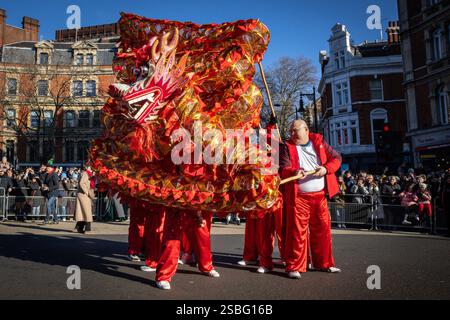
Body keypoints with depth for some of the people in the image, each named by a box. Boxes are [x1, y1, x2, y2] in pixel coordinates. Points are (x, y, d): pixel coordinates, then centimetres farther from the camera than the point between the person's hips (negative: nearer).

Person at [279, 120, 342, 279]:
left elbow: (336, 158, 9)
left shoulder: (319, 142, 10)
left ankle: (323, 263, 27)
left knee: (323, 229, 11)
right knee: (297, 231, -5)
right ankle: (295, 267, 5)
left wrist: (326, 168, -10)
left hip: (320, 195, 4)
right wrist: (294, 172, -31)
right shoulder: (287, 147, 2)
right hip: (298, 197, -3)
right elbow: (283, 169, -9)